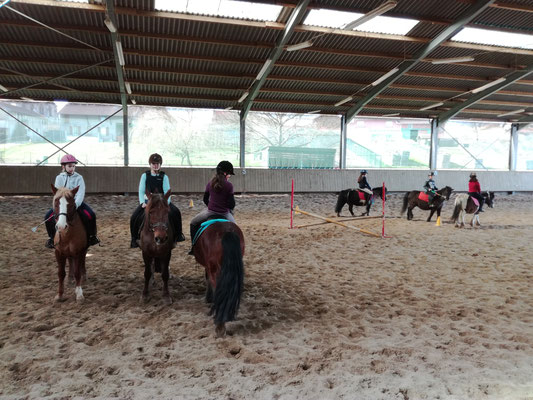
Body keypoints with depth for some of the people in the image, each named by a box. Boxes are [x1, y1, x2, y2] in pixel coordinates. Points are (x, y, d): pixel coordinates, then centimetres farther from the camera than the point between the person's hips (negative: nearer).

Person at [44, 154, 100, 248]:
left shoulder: (79, 178, -1)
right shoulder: (59, 178, 4)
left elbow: (81, 193, -12)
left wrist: (75, 206, -27)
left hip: (77, 203, -2)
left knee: (91, 215, -26)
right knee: (48, 216, -18)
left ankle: (92, 236, -4)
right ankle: (52, 237, 5)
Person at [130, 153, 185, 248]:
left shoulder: (164, 177, 1)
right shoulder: (145, 176, 2)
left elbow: (167, 192, -5)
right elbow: (141, 191, -1)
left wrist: (166, 203, -22)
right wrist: (142, 202, -17)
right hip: (148, 201, 1)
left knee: (175, 212, -23)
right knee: (135, 217, -19)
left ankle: (177, 235, -7)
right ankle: (135, 239, -1)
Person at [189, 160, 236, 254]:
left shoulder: (210, 183, 1)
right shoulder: (229, 185, -10)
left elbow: (205, 199, 10)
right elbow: (231, 203, -10)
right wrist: (230, 209, 12)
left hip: (210, 211, 2)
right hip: (224, 213, -1)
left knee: (193, 223, 23)